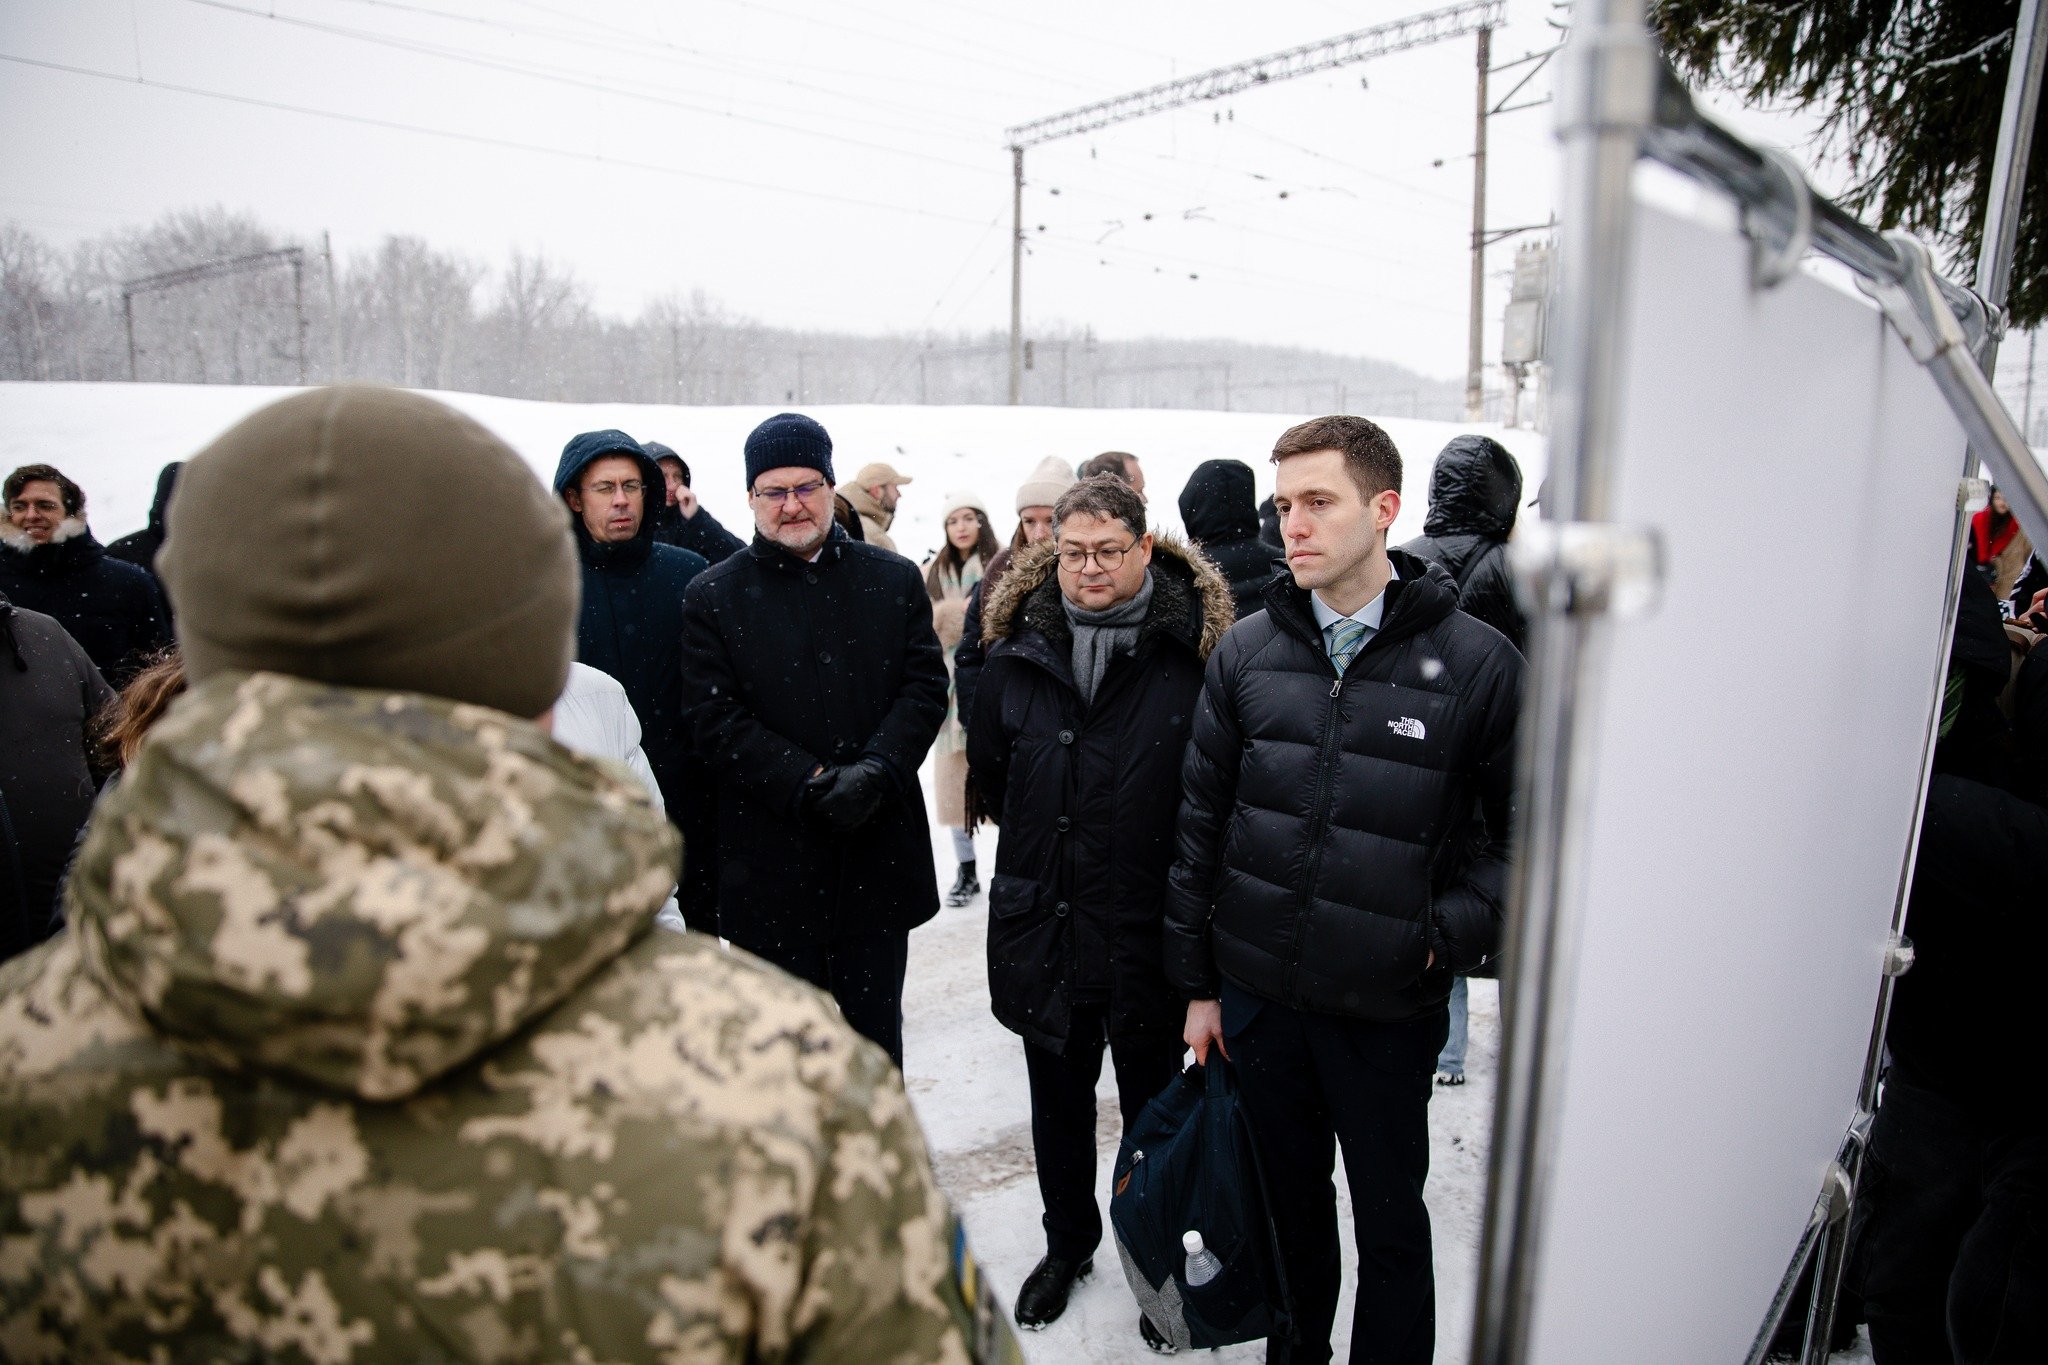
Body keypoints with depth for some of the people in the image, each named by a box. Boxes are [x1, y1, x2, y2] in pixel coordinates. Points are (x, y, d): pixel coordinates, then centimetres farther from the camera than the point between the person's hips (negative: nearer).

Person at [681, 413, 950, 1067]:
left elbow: (926, 685, 0)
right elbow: (717, 720, -6)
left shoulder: (894, 579, 6)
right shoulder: (714, 596, 1)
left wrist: (875, 772, -17)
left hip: (878, 853, 2)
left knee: (875, 1027, 14)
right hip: (769, 861, -1)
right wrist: (811, 786, -17)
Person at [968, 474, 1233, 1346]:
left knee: (1153, 1108, 17)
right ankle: (1067, 1245, 44)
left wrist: (1151, 852, -4)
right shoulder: (1017, 650, -1)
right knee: (1058, 1101, 21)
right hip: (1042, 923, 3)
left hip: (1151, 927, -3)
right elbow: (989, 768, 12)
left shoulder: (1196, 649, -13)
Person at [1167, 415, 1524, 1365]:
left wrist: (1454, 933, -13)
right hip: (1256, 991, 3)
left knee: (1390, 1218, 15)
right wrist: (1197, 982, 5)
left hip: (1389, 1006, -3)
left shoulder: (1477, 663, -9)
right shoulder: (1246, 651, -1)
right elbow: (1202, 823, 4)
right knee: (1288, 1195, 21)